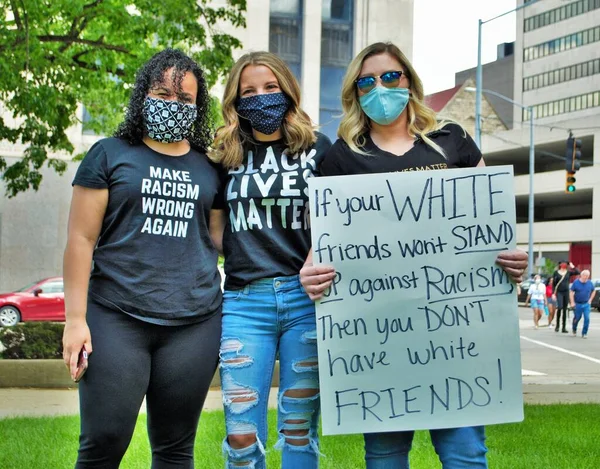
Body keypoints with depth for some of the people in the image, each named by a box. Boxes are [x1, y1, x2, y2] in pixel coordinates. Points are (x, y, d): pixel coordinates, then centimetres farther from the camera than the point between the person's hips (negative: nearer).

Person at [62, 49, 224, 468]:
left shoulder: (209, 168, 13)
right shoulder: (110, 155, 4)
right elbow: (81, 238, 0)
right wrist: (76, 319, -6)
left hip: (194, 324, 3)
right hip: (117, 321, -2)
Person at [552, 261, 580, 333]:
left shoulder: (568, 272, 6)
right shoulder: (556, 272, 1)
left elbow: (578, 272, -7)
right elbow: (553, 284, 1)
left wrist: (572, 267, -3)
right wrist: (553, 293, -4)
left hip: (566, 292, 3)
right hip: (559, 292, -3)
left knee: (565, 310, 5)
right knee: (560, 307, -21)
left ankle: (564, 327, 10)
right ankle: (557, 325, -3)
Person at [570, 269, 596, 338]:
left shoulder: (590, 283, -2)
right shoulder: (576, 282, -8)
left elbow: (593, 291, 14)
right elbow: (571, 292, -6)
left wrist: (590, 299, 5)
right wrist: (572, 302, -12)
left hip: (586, 304, 1)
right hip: (578, 304, -1)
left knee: (587, 318, -12)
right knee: (577, 318, 10)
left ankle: (584, 333, -2)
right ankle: (574, 330, 37)